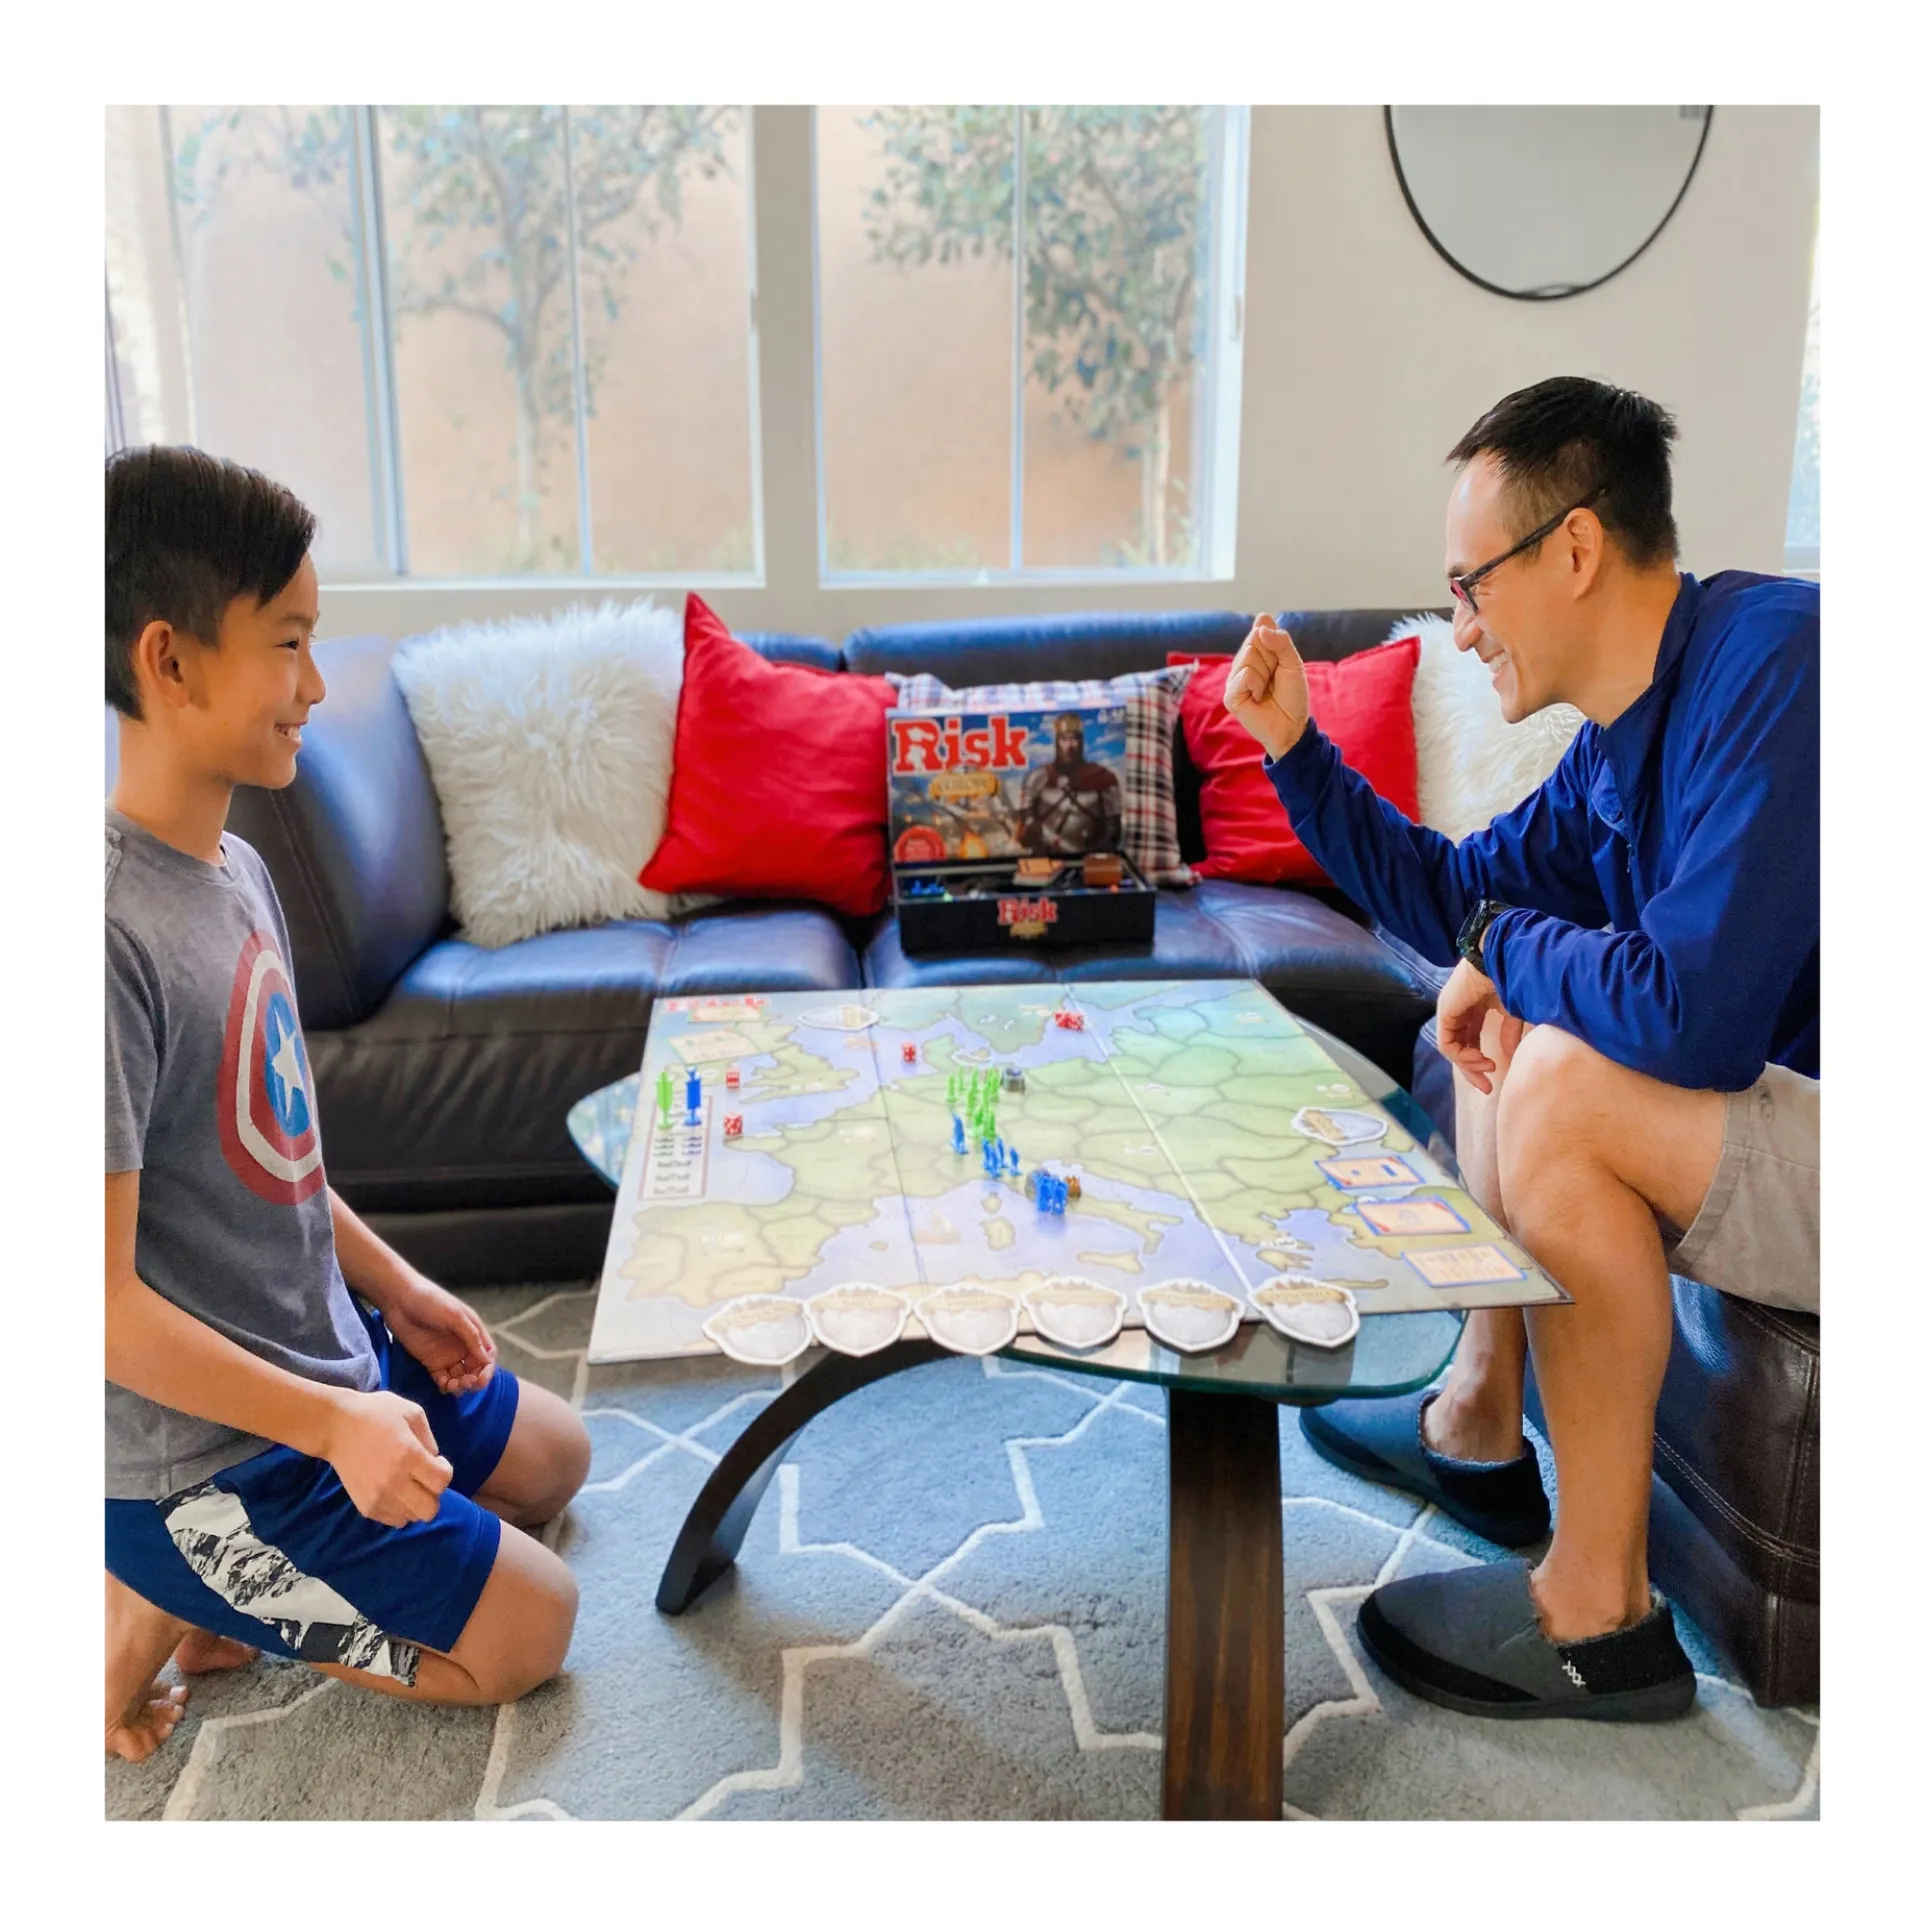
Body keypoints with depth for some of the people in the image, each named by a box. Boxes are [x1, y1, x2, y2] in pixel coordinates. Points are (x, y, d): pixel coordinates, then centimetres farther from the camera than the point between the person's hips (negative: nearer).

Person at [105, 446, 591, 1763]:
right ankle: (159, 1611, 8)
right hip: (199, 1449, -9)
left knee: (553, 1458, 23)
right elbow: (104, 1301, -27)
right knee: (527, 1628, 1)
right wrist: (334, 1424, -23)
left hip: (322, 1346, 9)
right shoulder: (117, 931, -31)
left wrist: (394, 1285, 11)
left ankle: (209, 1587, 18)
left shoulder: (236, 868, 0)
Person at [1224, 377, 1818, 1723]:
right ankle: (1481, 1425, 19)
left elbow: (1691, 1014, -34)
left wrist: (1507, 942, -13)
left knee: (1562, 1080, -29)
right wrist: (1295, 746, 10)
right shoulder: (1621, 737, 6)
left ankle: (1601, 1613, -13)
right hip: (1777, 1097, 10)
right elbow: (1451, 899, 18)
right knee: (1498, 1016, 16)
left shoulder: (1768, 657, -24)